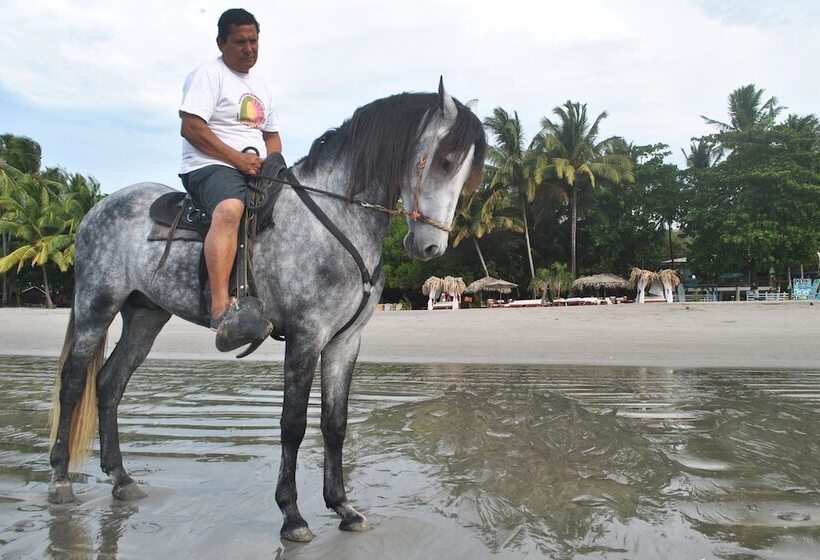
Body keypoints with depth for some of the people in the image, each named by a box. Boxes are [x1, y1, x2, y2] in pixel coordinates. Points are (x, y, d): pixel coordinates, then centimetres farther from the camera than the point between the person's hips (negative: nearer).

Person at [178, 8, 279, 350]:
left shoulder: (260, 86, 23)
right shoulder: (208, 75, -1)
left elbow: (272, 136, 27)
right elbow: (191, 128, -13)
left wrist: (269, 161, 3)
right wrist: (238, 158, -19)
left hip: (256, 170, 9)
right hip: (209, 167, -9)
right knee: (229, 210, -39)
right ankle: (221, 312, -53)